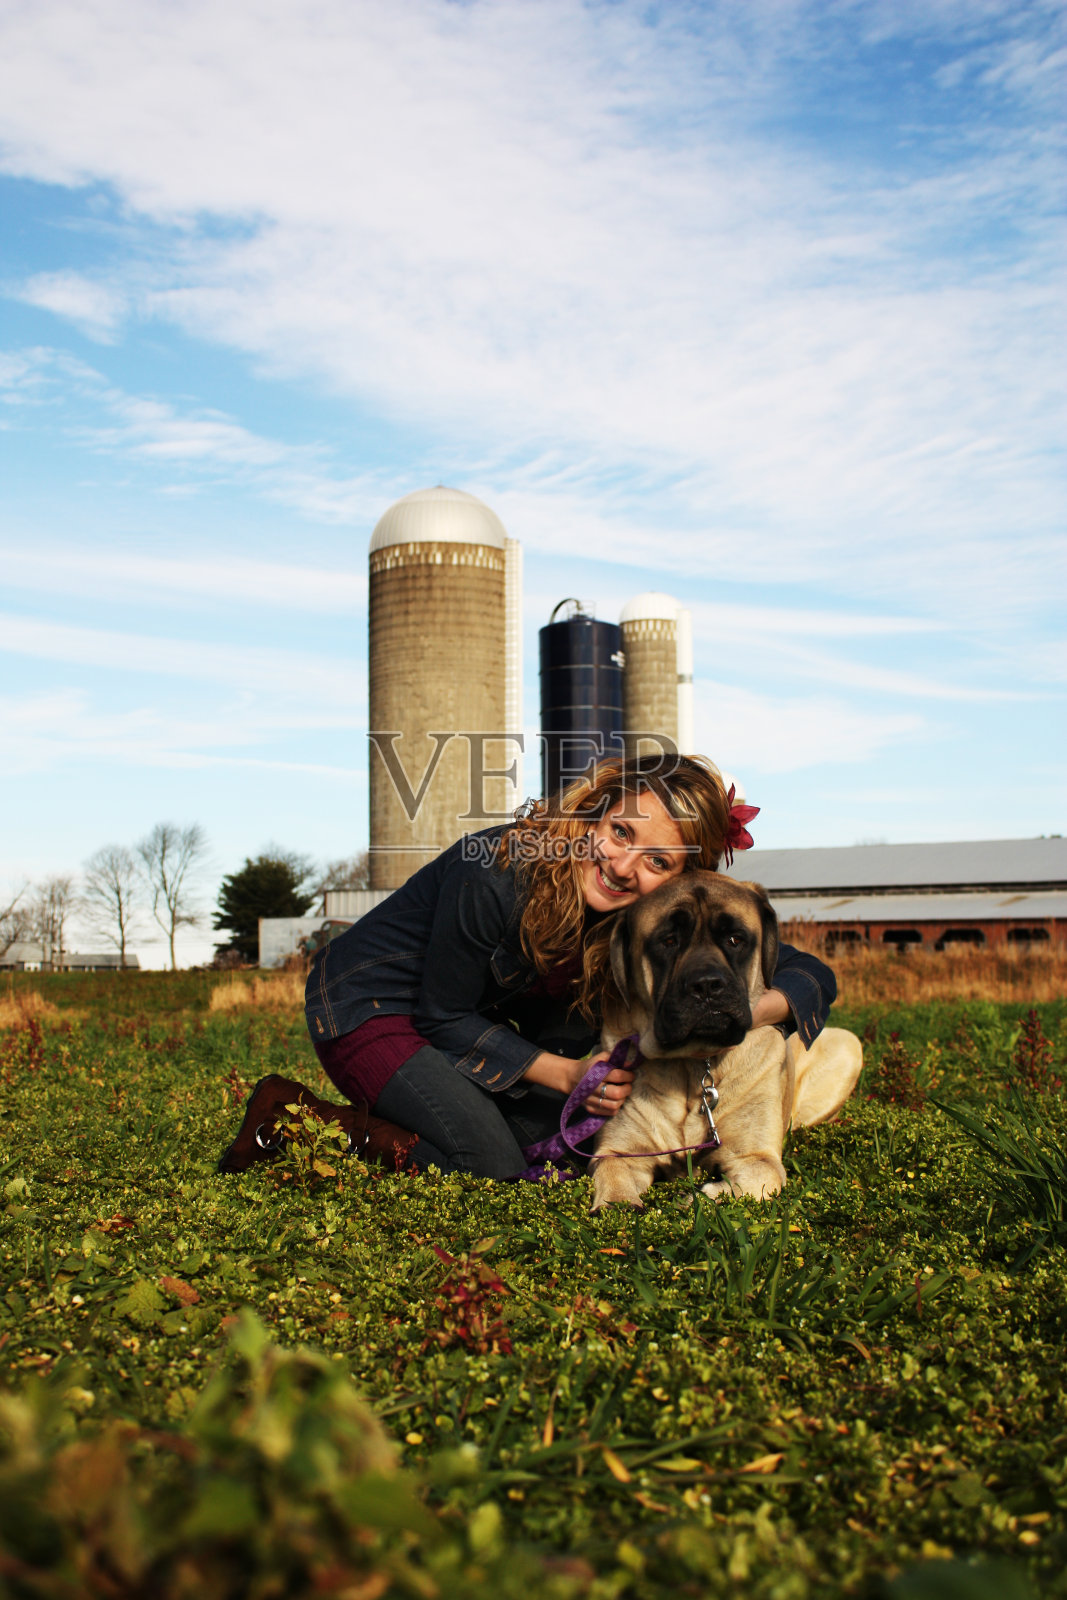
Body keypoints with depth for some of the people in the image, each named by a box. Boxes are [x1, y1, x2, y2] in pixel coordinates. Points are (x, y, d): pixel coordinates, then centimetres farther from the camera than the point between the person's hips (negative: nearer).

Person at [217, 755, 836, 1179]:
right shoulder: (496, 874, -33)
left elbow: (812, 976, -15)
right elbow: (444, 1017, -21)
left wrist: (742, 1015, -37)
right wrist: (566, 1073, -28)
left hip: (474, 1012, 7)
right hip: (368, 1005, -7)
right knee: (494, 1168, -18)